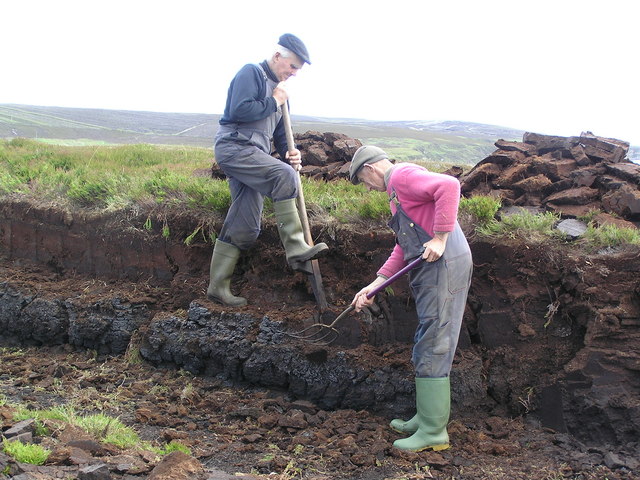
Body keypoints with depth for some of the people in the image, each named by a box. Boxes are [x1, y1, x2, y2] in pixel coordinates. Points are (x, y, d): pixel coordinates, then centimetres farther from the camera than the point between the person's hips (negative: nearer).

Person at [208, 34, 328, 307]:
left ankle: (218, 287, 8)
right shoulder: (251, 73, -3)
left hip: (253, 155, 9)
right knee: (284, 176, -30)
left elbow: (279, 132, 25)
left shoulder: (279, 90, 24)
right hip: (234, 147, -9)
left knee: (244, 228, 3)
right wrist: (274, 102, -7)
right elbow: (238, 110, -18)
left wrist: (289, 153, 4)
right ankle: (295, 250, -31)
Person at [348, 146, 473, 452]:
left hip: (444, 265, -11)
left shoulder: (403, 175, -6)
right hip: (432, 270, 11)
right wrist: (374, 285, 20)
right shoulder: (399, 191, 26)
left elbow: (449, 185, -25)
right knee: (426, 347, 15)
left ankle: (433, 432, -1)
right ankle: (425, 418, 24)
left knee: (432, 349, -7)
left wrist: (440, 238, -23)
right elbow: (402, 250, 26)